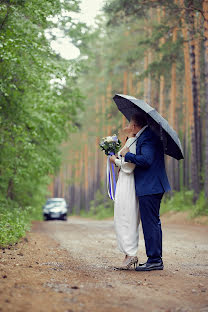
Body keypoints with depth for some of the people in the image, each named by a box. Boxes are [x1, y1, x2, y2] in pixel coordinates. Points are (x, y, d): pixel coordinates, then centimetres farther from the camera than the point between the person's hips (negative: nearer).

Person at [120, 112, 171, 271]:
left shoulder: (147, 138, -16)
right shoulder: (150, 135, 16)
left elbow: (146, 160, -26)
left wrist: (127, 155, -15)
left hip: (149, 188, -11)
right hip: (155, 187, 11)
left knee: (150, 224, -7)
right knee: (153, 223, 15)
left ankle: (154, 260, -4)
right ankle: (156, 259, 22)